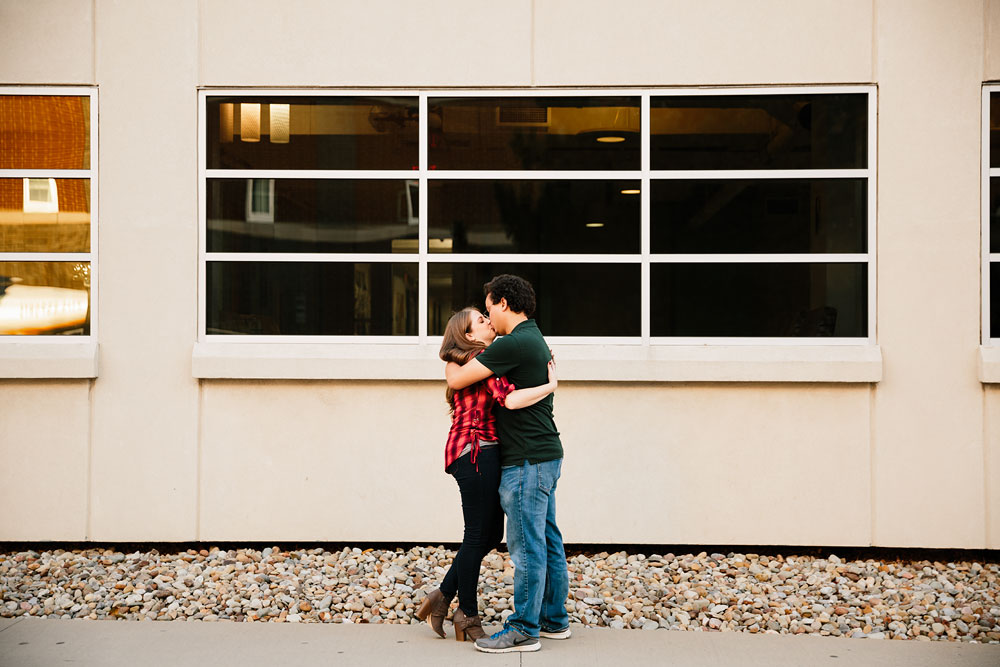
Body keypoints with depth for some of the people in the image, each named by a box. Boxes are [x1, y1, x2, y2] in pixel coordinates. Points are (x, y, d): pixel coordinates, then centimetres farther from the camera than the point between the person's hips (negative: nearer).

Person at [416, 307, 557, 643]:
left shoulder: (468, 363, 19)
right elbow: (510, 399, -26)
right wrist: (552, 385, -14)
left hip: (483, 454, 10)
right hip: (476, 453, -10)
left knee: (491, 535, 14)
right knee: (478, 536, -1)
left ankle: (442, 596, 21)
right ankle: (468, 614, 11)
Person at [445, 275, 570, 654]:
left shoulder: (514, 344, -16)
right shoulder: (537, 341, 16)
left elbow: (457, 380, -15)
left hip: (527, 462, -10)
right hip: (544, 455, 10)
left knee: (527, 547, -5)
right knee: (548, 543, 14)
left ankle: (523, 630, 0)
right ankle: (554, 620, 22)